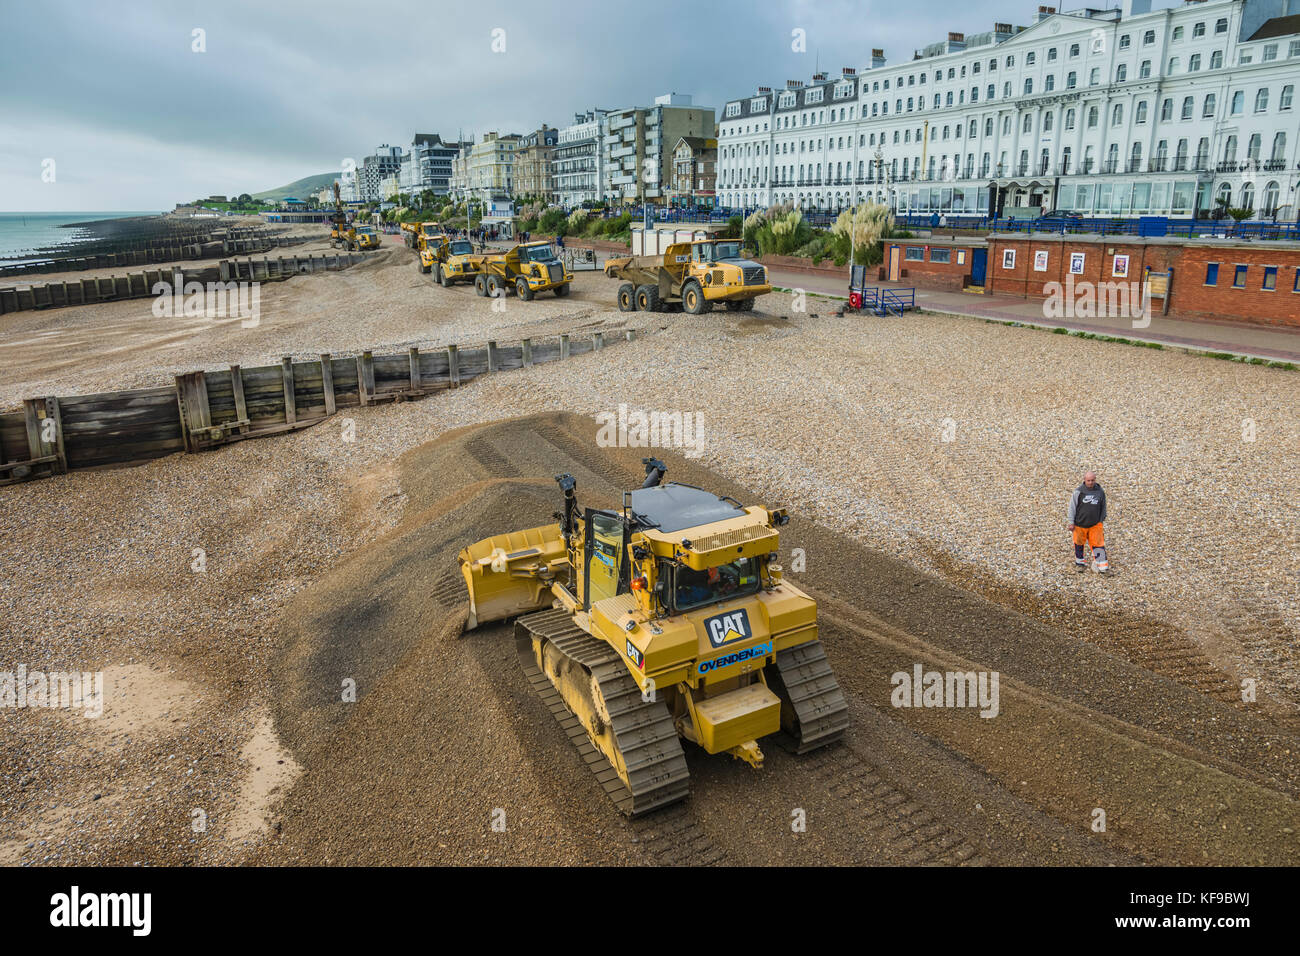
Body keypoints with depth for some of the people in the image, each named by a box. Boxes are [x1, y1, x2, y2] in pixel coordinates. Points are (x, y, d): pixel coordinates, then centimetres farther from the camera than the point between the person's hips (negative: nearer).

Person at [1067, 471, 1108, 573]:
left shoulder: (1100, 492, 0)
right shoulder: (1078, 492, -10)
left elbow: (1103, 507, 14)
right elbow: (1072, 507, -6)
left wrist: (1101, 520, 16)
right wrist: (1071, 522, -7)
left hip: (1095, 524, 1)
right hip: (1080, 524, -1)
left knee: (1098, 543, -4)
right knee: (1079, 543, 13)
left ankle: (1102, 565, 2)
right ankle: (1079, 562, 31)